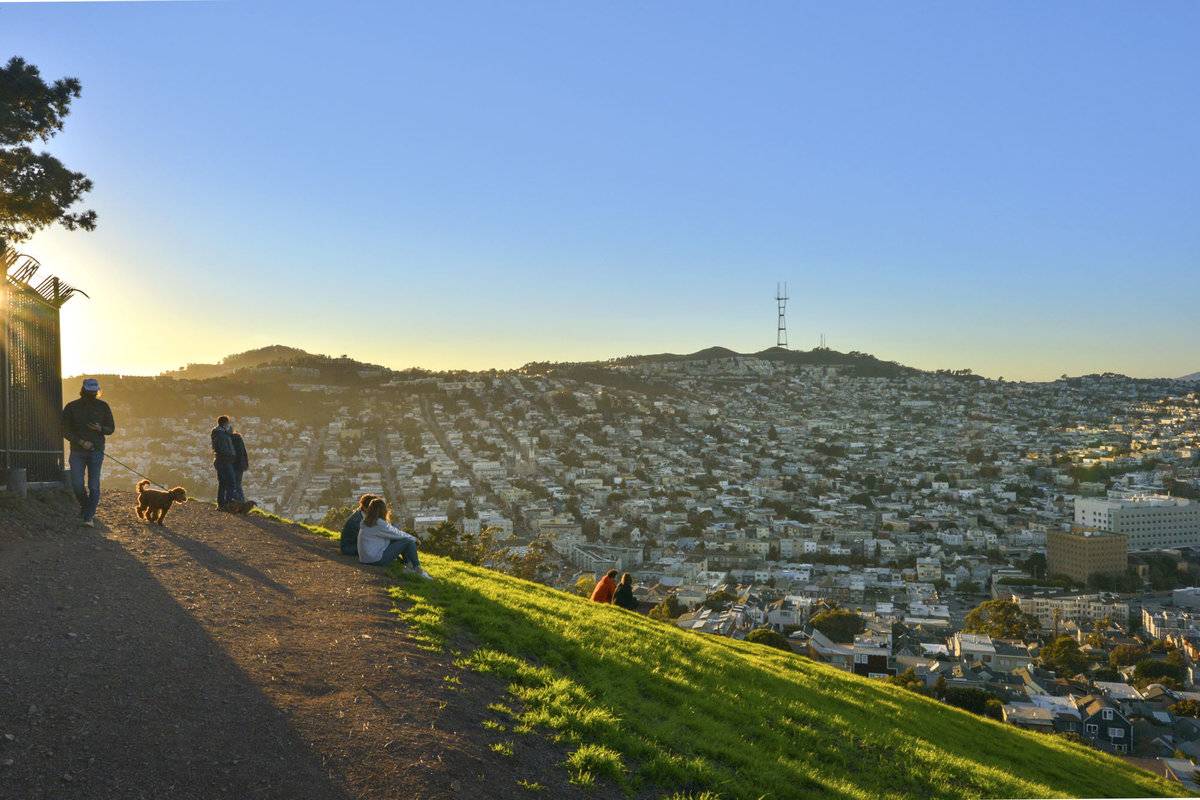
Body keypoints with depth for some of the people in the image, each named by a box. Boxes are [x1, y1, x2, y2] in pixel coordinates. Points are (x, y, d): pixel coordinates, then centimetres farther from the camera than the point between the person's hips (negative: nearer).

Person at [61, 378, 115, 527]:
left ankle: (89, 517, 2)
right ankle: (85, 505, 26)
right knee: (77, 485, -3)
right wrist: (81, 442, -15)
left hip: (96, 451, 0)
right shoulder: (71, 407, 0)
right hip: (77, 452, 0)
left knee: (94, 486, -4)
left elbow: (111, 428, 6)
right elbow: (65, 431, -1)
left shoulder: (103, 407, 2)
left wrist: (100, 428, -16)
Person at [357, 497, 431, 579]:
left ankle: (409, 563, 9)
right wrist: (413, 538, 3)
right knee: (409, 541, -7)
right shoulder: (378, 524, -20)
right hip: (377, 560, -10)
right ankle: (417, 569, 3)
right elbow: (397, 534, -11)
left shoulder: (366, 522, 9)